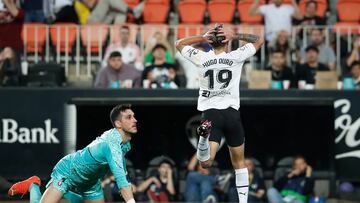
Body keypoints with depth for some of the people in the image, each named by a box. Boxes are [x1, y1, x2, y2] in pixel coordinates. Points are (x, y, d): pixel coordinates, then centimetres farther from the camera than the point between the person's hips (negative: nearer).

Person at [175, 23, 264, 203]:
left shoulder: (201, 58, 3)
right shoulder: (235, 57, 0)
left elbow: (180, 43, 19)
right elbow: (259, 40, 12)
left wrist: (203, 38, 10)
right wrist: (235, 36, 6)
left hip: (210, 113, 0)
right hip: (231, 113, 0)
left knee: (206, 163, -17)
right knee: (239, 163, 15)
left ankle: (205, 135, -45)